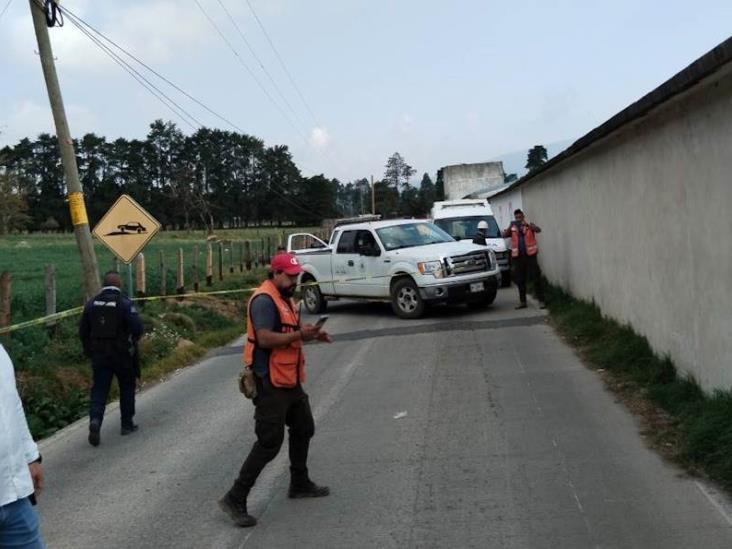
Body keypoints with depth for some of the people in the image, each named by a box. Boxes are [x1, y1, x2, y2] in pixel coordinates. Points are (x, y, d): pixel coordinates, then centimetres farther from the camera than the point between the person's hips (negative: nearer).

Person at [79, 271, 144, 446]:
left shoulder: (92, 303, 3)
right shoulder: (124, 303, -12)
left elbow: (83, 331, 7)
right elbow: (137, 328, -18)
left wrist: (89, 350, 17)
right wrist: (132, 340, 4)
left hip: (99, 355, 3)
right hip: (122, 354, -3)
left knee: (99, 389, 6)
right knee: (127, 388, 13)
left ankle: (95, 419, -17)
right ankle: (127, 424, 20)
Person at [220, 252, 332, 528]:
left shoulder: (285, 298, 13)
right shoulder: (264, 300, -18)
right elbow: (265, 339, -28)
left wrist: (311, 334, 4)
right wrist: (300, 334, -28)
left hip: (290, 380, 10)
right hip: (270, 383, -10)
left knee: (303, 429, 22)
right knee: (269, 443, -8)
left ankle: (299, 484, 39)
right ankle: (235, 499, 1)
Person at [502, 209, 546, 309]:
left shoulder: (529, 226, 2)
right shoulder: (513, 229, 9)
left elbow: (538, 230, -17)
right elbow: (504, 235, -4)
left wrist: (527, 224, -33)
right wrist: (510, 227, -21)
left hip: (530, 255, -3)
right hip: (518, 257, 3)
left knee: (536, 278, -3)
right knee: (520, 281, 8)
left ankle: (541, 300, 1)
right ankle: (522, 302, 17)